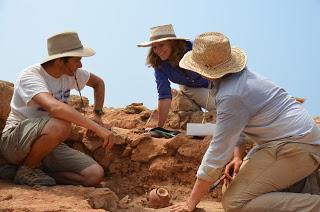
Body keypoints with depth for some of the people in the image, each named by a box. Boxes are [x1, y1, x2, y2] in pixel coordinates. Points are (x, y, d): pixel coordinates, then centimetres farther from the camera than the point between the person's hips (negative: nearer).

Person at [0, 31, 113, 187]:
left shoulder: (71, 74, 1)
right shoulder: (30, 76, -21)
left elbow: (98, 83, 23)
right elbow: (54, 107, -40)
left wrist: (97, 115, 10)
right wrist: (96, 128, -42)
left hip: (49, 143, 6)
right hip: (14, 141, -6)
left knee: (95, 175, -15)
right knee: (61, 126, -39)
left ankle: (37, 170, 1)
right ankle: (26, 170, -12)